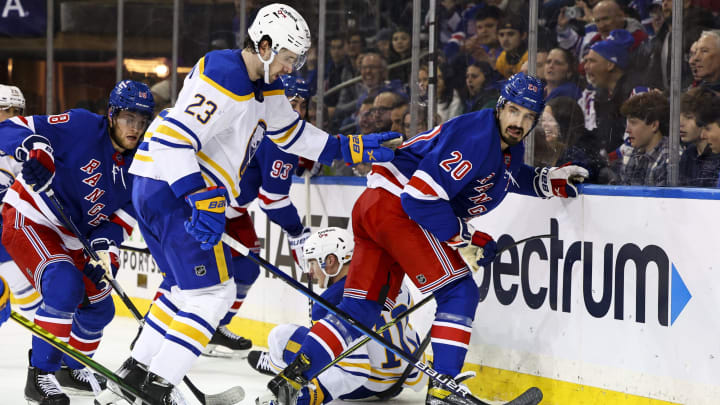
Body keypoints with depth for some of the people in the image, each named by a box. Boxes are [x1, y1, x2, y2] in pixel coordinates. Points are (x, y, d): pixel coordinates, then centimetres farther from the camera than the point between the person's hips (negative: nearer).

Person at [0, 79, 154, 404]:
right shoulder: (81, 127, -21)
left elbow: (124, 215, -2)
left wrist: (104, 246, -20)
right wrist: (33, 150, -43)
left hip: (71, 238, 8)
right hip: (27, 219, -8)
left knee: (99, 307, 15)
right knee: (64, 286, -30)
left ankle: (71, 367, 42)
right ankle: (40, 375, -21)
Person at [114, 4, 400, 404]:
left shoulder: (265, 86, 12)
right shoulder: (222, 78, -20)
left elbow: (291, 132, 26)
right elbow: (172, 138, -26)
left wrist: (352, 148, 18)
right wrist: (201, 201, -31)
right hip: (171, 188, -10)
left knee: (191, 288, 21)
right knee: (213, 291, -7)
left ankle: (134, 372, 25)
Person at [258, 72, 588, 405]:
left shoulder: (510, 147, 12)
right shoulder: (475, 137, -19)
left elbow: (511, 175, 35)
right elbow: (421, 195, -24)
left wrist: (550, 181, 14)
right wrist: (464, 241, -16)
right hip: (395, 206, -10)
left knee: (363, 308, 6)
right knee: (459, 291, -9)